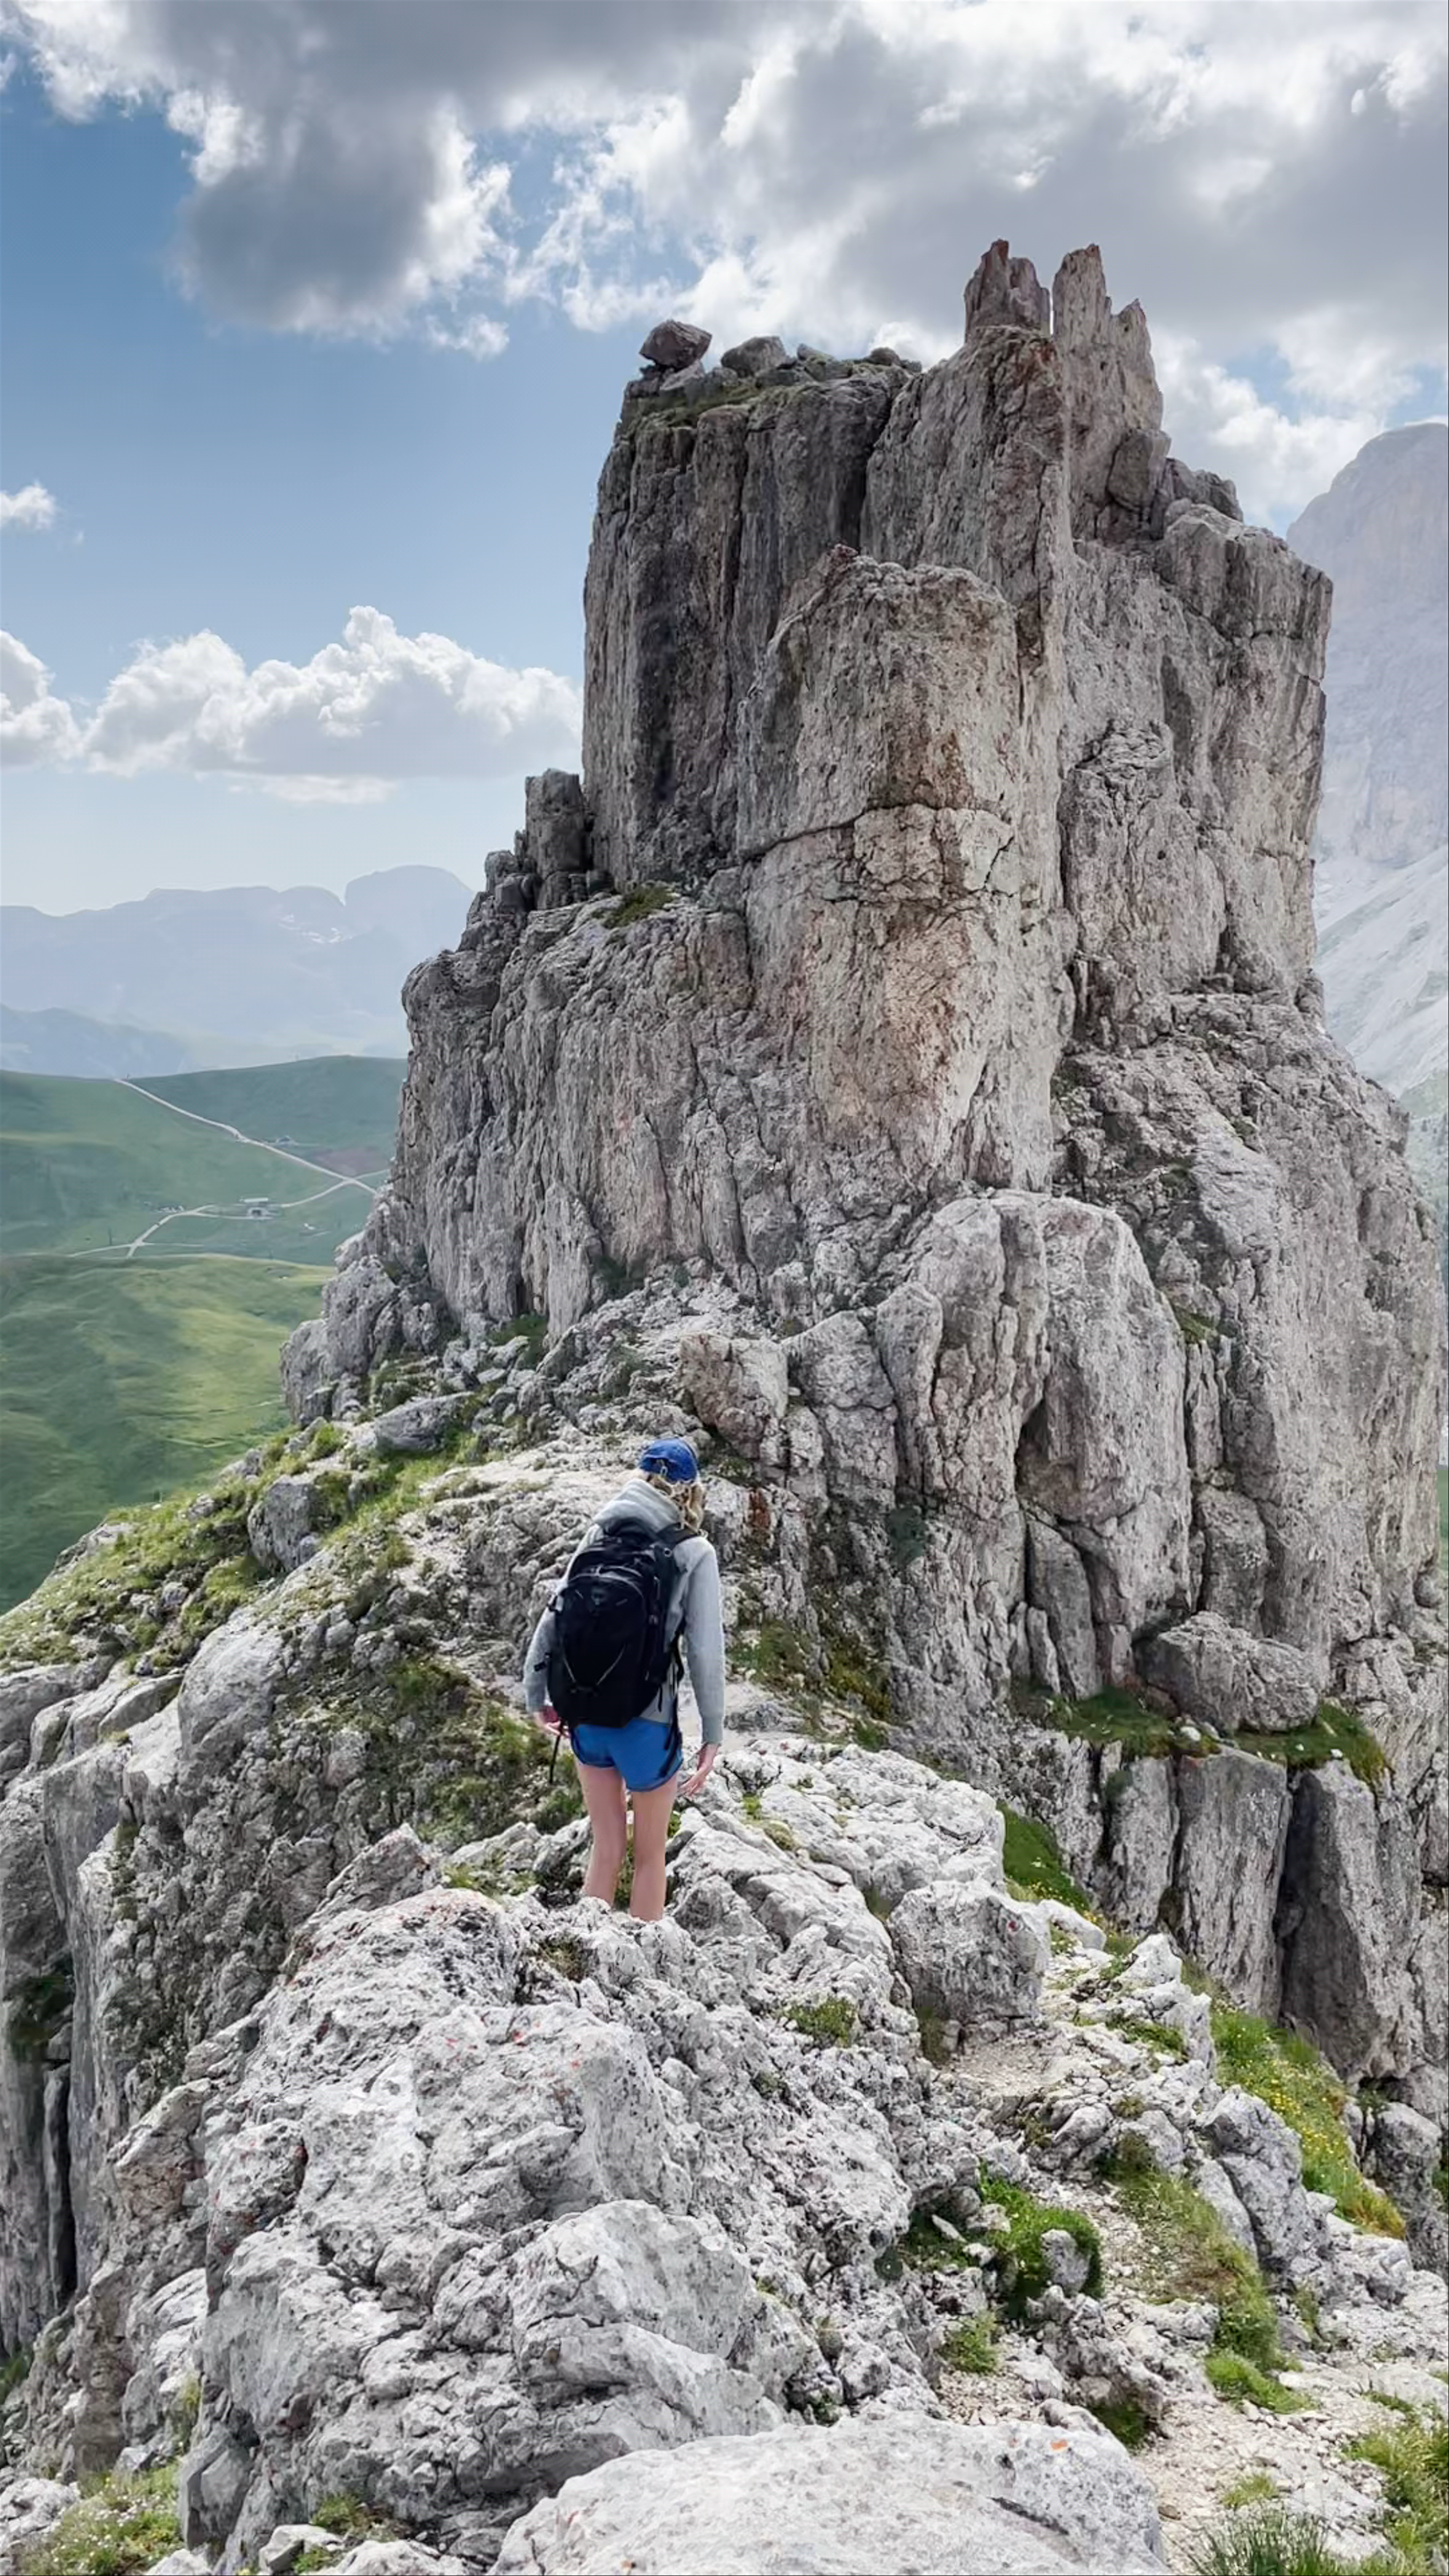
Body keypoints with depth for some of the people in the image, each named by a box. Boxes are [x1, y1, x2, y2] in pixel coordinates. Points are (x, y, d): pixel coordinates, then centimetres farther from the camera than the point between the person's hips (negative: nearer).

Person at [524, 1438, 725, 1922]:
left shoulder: (599, 1536, 2)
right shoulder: (694, 1553, -8)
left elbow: (553, 1619, 3)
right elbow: (706, 1651, -11)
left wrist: (536, 1696, 13)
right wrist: (713, 1736, -4)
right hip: (647, 1723, -4)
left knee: (607, 1849, 19)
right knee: (650, 1855, 15)